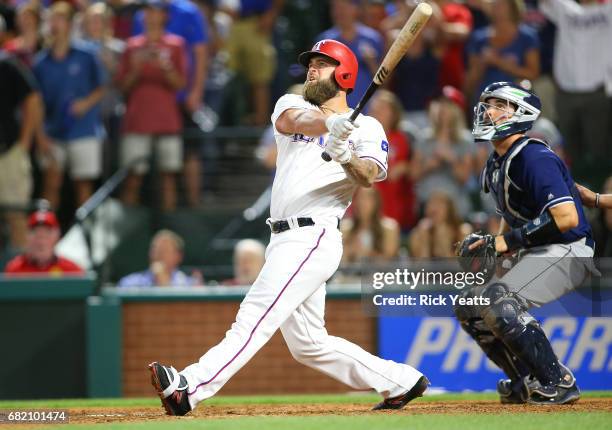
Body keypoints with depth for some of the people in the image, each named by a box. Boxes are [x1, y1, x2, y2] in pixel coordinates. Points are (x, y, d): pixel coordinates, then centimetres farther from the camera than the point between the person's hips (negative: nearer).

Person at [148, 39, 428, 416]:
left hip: (313, 238, -7)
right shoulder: (293, 104, 17)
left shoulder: (366, 128, 4)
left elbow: (371, 176, -14)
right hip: (285, 241, 7)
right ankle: (400, 382, 22)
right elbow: (291, 120, -9)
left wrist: (347, 158, -37)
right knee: (308, 344, 11)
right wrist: (329, 123, -31)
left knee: (256, 318, -20)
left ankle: (190, 388, -32)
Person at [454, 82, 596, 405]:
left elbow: (567, 217, -29)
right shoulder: (495, 165, 11)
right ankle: (527, 383, 16)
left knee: (498, 304, -28)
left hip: (568, 251, -11)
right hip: (535, 254, 11)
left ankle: (558, 384, -20)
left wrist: (507, 242, -24)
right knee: (469, 308, 11)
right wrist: (491, 244, 4)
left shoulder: (535, 158, -19)